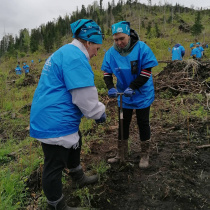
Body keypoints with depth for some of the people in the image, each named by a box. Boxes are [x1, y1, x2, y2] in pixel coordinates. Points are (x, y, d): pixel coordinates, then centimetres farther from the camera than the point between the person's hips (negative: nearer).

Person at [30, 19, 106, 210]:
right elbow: (84, 95, -22)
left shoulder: (65, 52, 15)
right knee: (54, 166, 6)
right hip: (54, 124, -12)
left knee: (74, 143, 29)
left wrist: (96, 108, 19)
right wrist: (99, 113, -4)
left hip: (50, 119, 12)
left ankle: (79, 178, 53)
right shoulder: (76, 57, -20)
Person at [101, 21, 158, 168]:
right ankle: (122, 154, 31)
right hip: (124, 95, 4)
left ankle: (145, 155, 27)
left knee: (143, 123, 8)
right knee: (123, 123, 13)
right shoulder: (111, 52, -9)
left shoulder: (141, 48, -19)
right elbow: (107, 72, -2)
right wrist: (111, 87, -18)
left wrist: (132, 87, -27)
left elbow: (146, 72, -19)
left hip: (142, 94, -3)